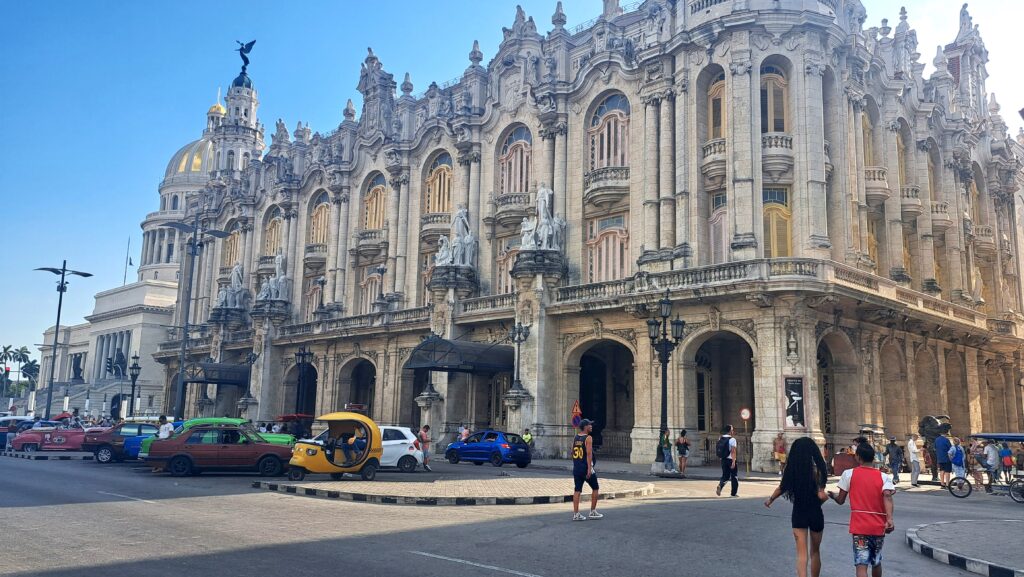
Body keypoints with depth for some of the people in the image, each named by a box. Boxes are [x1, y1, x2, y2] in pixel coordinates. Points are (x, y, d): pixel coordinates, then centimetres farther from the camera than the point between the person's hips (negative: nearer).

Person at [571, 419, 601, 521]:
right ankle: (593, 512, 14)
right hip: (586, 467, -6)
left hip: (576, 468, 6)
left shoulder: (575, 438, 9)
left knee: (577, 490, 5)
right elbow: (589, 454, -19)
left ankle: (576, 514, 3)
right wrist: (589, 468, -21)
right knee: (595, 488, 11)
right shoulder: (588, 438, -11)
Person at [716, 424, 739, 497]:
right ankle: (733, 493, 16)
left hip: (723, 460, 5)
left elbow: (718, 450, 13)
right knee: (733, 477, 10)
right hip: (730, 460, -5)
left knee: (725, 476, 12)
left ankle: (720, 485, -16)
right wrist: (733, 462, -24)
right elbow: (733, 451, -20)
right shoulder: (732, 440, -13)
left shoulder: (720, 439, 6)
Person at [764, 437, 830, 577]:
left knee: (801, 554, 2)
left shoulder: (792, 469, -5)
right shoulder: (816, 469, -14)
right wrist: (827, 496, 3)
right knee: (815, 552, 19)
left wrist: (770, 499, 25)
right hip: (815, 513, -1)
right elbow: (821, 496, -21)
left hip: (798, 514, 1)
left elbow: (782, 488, 7)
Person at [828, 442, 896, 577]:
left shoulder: (849, 474, 1)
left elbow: (841, 500, 7)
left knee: (861, 565, -10)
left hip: (859, 527, -3)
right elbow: (887, 496, -15)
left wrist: (833, 495, 28)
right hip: (879, 527, 3)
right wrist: (889, 519, -24)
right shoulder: (883, 477, 4)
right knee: (876, 562, 24)